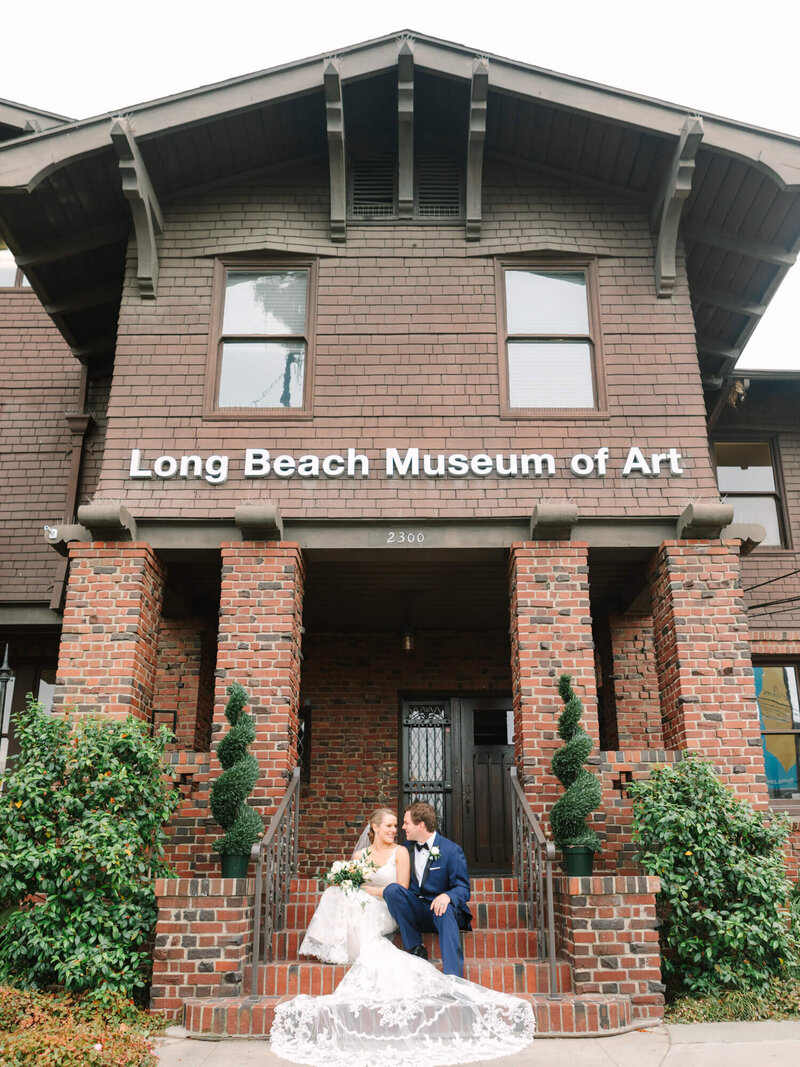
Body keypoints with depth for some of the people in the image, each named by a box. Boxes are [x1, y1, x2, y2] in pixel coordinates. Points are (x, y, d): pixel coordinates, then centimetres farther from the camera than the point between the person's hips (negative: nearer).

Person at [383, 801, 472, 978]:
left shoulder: (451, 850, -6)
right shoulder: (407, 848, 10)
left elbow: (463, 889, -9)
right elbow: (402, 882, 19)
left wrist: (446, 896, -31)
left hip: (440, 909, -4)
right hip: (415, 913, 4)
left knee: (444, 909, -39)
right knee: (391, 889, -22)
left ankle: (453, 975, -44)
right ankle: (415, 948, -18)